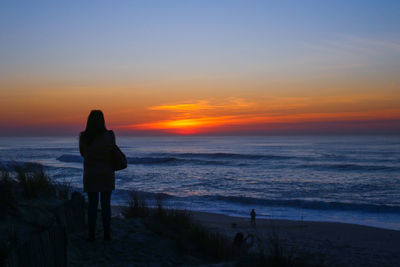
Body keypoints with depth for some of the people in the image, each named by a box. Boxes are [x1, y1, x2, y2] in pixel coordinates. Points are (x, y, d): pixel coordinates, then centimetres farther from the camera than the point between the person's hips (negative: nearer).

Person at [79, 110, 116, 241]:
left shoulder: (83, 137, -7)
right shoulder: (109, 135, -12)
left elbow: (82, 153, 9)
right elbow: (112, 152, 1)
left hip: (90, 175, 1)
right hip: (106, 175, 0)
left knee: (92, 205, 9)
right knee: (106, 205, 8)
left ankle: (91, 234, 10)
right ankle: (107, 234, 12)